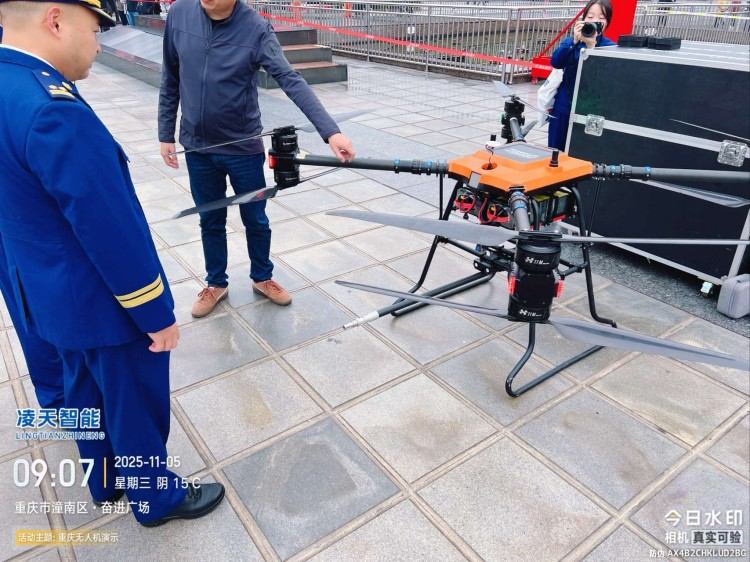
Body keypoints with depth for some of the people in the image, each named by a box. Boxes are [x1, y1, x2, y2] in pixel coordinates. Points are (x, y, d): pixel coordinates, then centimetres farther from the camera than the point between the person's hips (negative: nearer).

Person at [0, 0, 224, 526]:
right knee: (138, 406, 13)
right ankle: (156, 497, 36)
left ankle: (106, 480, 49)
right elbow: (113, 231, -27)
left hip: (55, 296, 9)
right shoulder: (52, 109, -30)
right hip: (103, 303, -9)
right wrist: (157, 313, -15)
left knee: (86, 394, 26)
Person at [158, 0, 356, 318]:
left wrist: (330, 131, -37)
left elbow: (291, 82, -25)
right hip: (197, 147, 2)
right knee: (210, 221, 16)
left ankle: (262, 278, 36)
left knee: (255, 220, 13)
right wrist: (166, 134, 6)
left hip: (244, 148, -2)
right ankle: (216, 283, 36)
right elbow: (170, 80, 3)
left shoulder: (256, 29, -16)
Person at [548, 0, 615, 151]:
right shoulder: (570, 41, 5)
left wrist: (591, 45, -22)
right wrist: (574, 41, -20)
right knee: (555, 149, 9)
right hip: (564, 106, 3)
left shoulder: (610, 47, -2)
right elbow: (556, 62, -10)